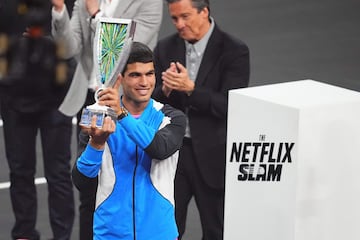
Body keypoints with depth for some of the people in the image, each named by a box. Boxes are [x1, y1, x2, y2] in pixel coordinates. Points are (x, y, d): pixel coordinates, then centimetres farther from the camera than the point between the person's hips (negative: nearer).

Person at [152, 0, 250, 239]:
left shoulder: (234, 51, -8)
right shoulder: (166, 48, 6)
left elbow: (229, 106, -15)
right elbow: (151, 101, 6)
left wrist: (190, 88, -26)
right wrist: (166, 89, -16)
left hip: (213, 155, -3)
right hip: (171, 150, 3)